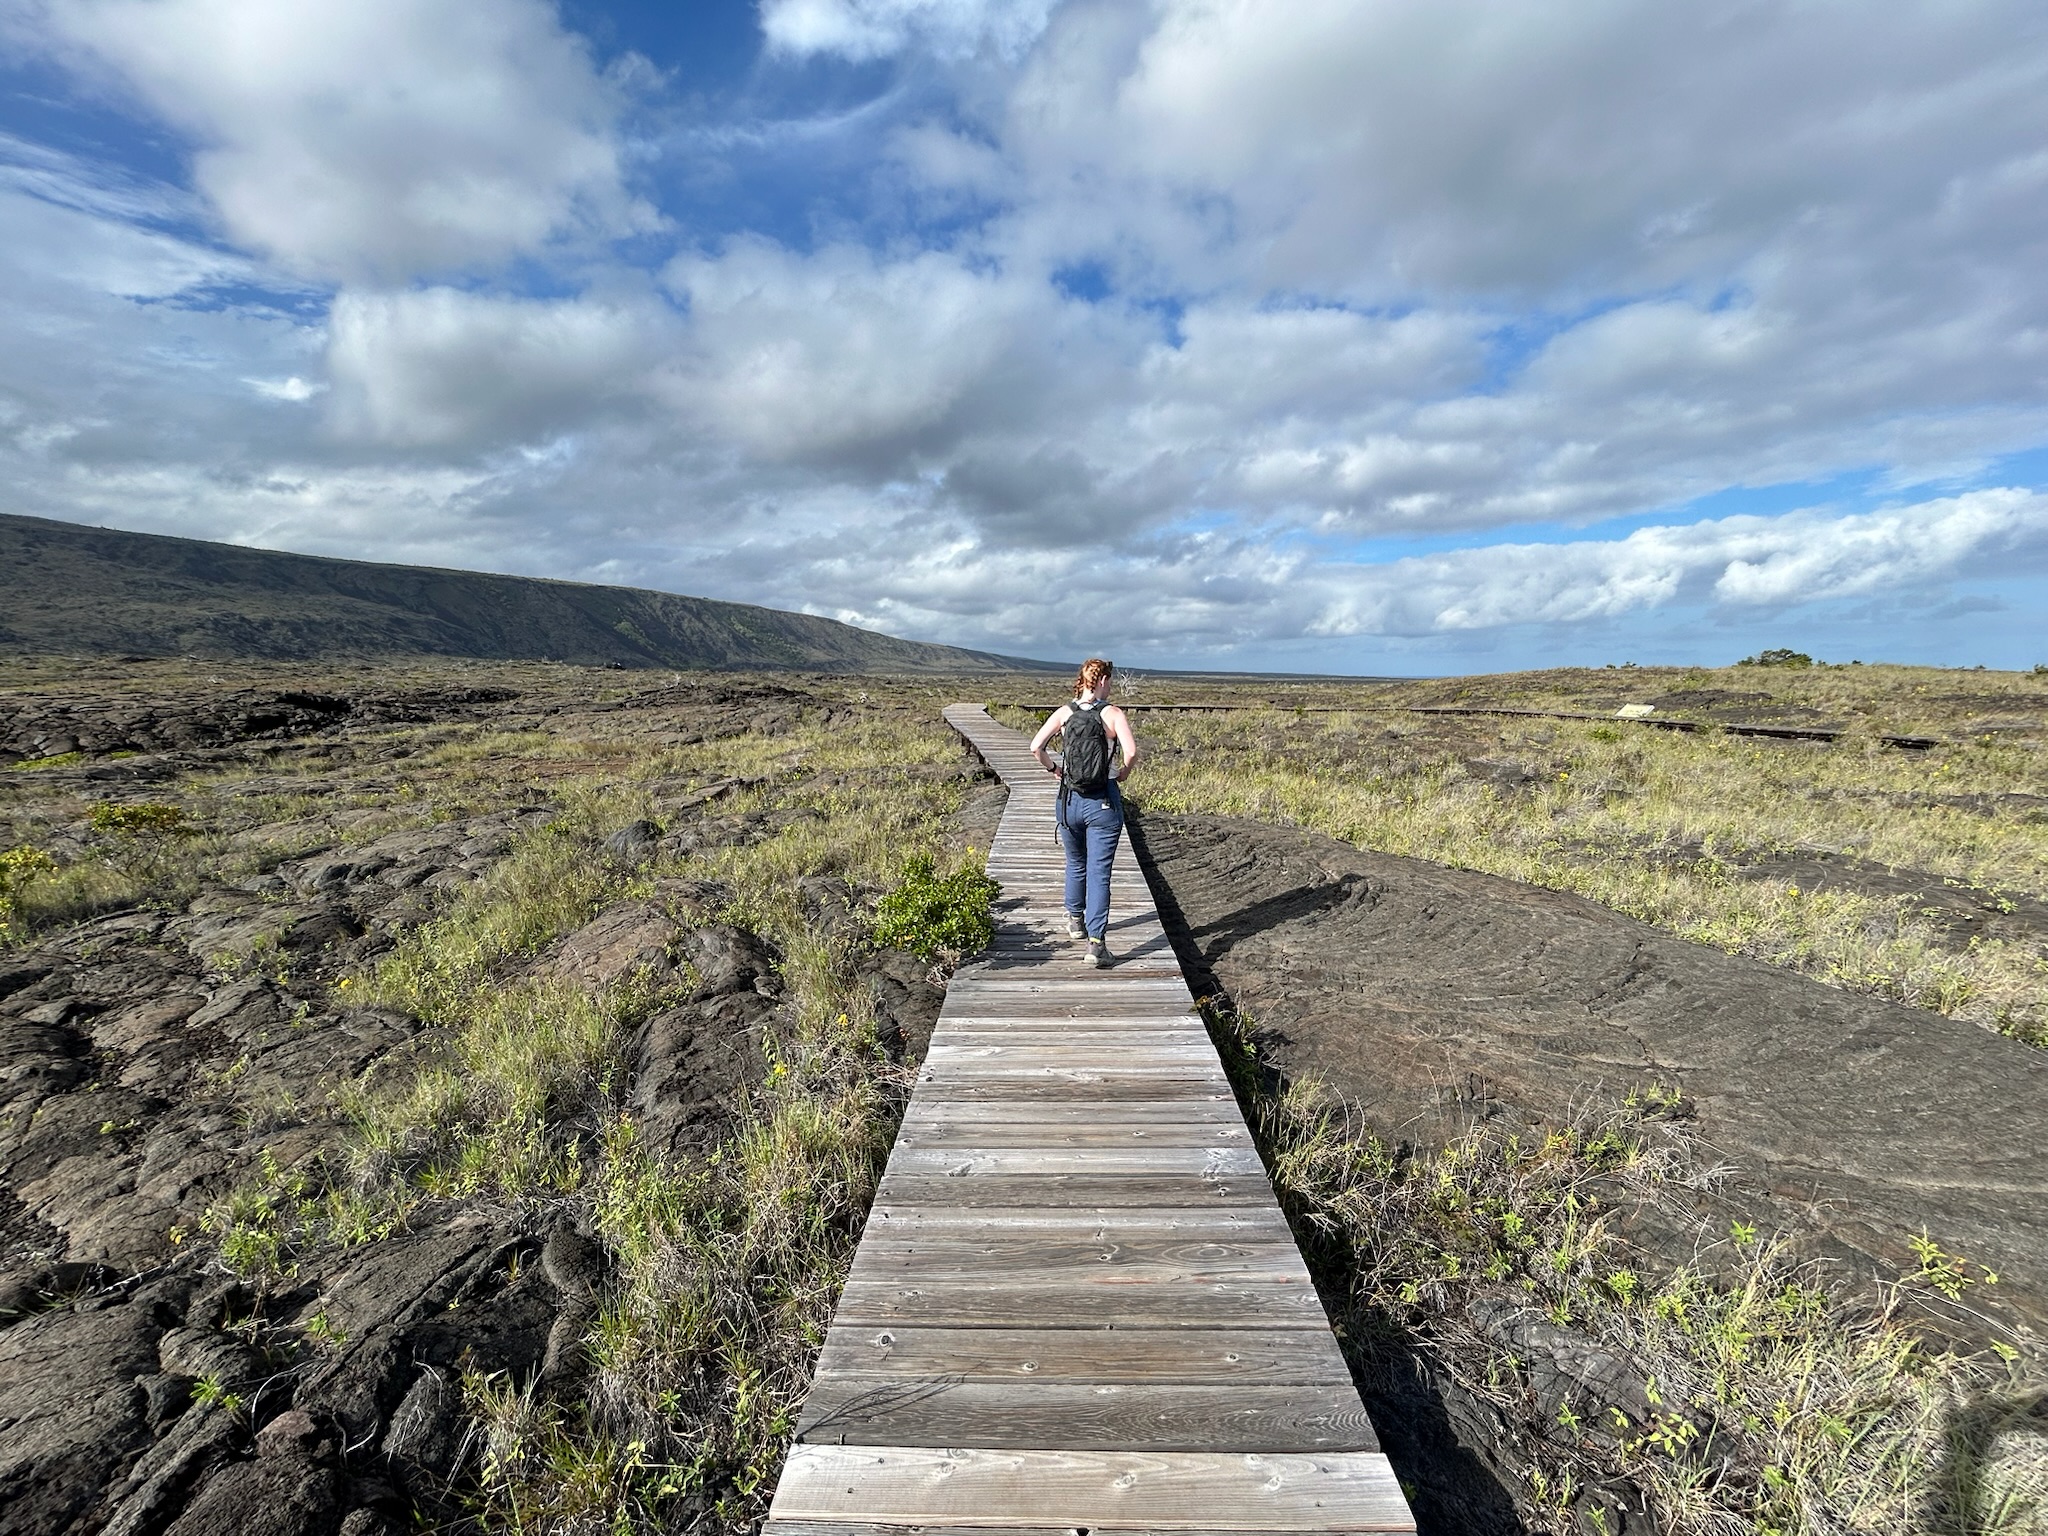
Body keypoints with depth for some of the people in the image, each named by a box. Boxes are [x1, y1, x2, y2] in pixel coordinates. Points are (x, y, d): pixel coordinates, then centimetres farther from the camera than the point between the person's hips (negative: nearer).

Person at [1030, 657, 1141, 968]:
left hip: (1069, 800, 3)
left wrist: (1053, 768, 7)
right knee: (1099, 873, 1)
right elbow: (1131, 751, -20)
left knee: (1076, 865, 23)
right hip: (1104, 803, -3)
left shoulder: (1064, 712, 1)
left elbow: (1035, 746, -8)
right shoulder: (1113, 714, -7)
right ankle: (1096, 942, -6)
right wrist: (1124, 772, -1)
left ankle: (1076, 920, 41)